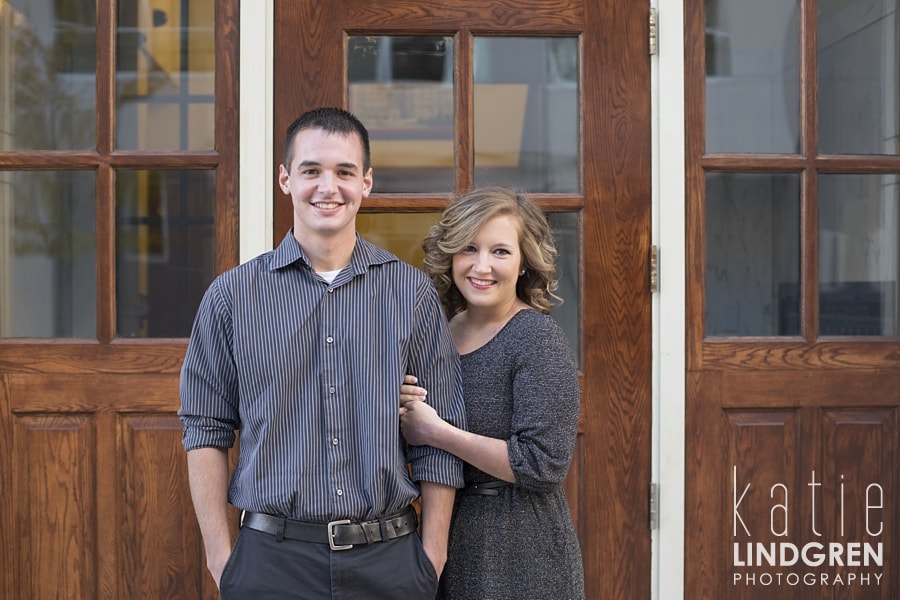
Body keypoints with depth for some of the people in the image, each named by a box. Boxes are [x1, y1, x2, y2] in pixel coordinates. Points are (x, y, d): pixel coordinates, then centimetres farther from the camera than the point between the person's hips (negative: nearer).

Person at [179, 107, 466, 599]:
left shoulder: (413, 293, 2)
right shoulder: (232, 296, 1)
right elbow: (206, 430, 3)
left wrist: (432, 557, -1)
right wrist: (220, 556, -3)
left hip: (389, 558, 1)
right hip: (271, 558, 0)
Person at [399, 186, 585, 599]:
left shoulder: (537, 339, -15)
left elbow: (544, 465, -23)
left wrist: (436, 432, -20)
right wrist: (404, 410, -8)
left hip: (521, 550, -6)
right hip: (447, 537, 6)